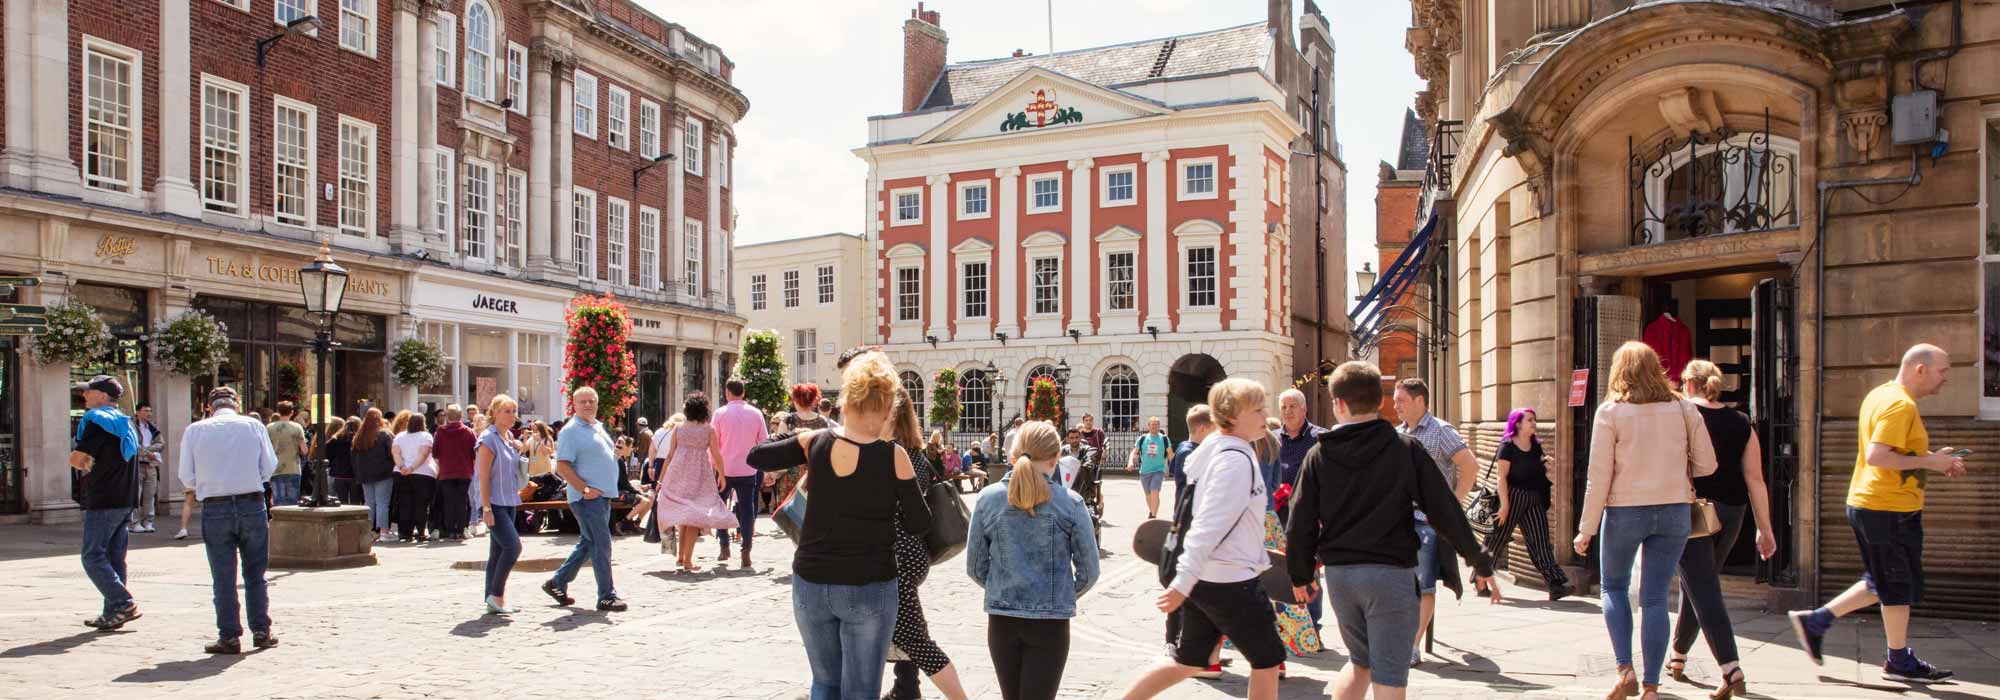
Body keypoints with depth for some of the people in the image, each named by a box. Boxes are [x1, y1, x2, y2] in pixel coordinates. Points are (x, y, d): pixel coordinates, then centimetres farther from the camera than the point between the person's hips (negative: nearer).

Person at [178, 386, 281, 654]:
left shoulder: (194, 431, 0)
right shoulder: (255, 426, 0)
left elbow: (187, 477, 1)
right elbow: (269, 468, 2)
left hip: (215, 509, 0)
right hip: (252, 504, 1)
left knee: (223, 577, 7)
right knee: (256, 574, 12)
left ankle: (229, 637, 9)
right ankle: (261, 631, 15)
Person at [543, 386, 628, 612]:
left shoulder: (598, 427, 17)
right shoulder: (571, 430, -10)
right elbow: (562, 466, -16)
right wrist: (585, 489, -21)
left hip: (603, 495, 9)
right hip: (587, 497, -9)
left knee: (587, 543, 17)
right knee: (601, 545, -7)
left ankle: (557, 583, 30)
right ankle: (607, 596, -1)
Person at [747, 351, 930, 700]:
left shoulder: (815, 442, -5)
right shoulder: (893, 456, -13)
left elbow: (755, 456, 7)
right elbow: (918, 525, -7)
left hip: (810, 584, 3)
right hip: (868, 589, -3)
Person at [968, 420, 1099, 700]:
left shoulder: (988, 499, -3)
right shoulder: (1070, 503, -8)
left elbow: (975, 567, 3)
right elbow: (1089, 572, -3)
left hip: (1001, 619, 3)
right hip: (1050, 620, -2)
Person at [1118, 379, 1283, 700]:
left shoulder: (1215, 451, 11)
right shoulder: (1236, 459, -18)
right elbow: (1209, 526, -24)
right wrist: (1183, 583, -27)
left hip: (1204, 578, 9)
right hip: (1231, 581, -9)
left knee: (1188, 663, 17)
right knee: (1268, 661, 9)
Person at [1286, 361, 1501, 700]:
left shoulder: (1319, 455, 1)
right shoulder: (1407, 448, -4)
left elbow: (1300, 523, 1)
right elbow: (1445, 510, -3)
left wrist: (1301, 575, 15)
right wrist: (1481, 564, 7)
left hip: (1339, 574, 3)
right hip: (1391, 573, -3)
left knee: (1361, 661, 22)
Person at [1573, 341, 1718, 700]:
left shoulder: (1610, 411, -7)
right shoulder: (1683, 409, 2)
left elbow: (1599, 476, -8)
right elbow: (1707, 464, 5)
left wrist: (1586, 529, -3)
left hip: (1625, 511, -3)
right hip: (1674, 512, 3)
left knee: (1614, 587, 16)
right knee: (1655, 597, 7)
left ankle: (1625, 670, 4)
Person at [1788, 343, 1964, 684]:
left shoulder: (1881, 395, 13)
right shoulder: (1900, 404, -18)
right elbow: (1876, 456, -28)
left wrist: (1933, 458, 13)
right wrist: (1928, 462, -19)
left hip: (1869, 504, 10)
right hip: (1890, 510, -10)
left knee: (1882, 584, 18)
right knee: (1899, 587, 5)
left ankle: (1815, 621, 16)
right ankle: (1899, 661, 18)